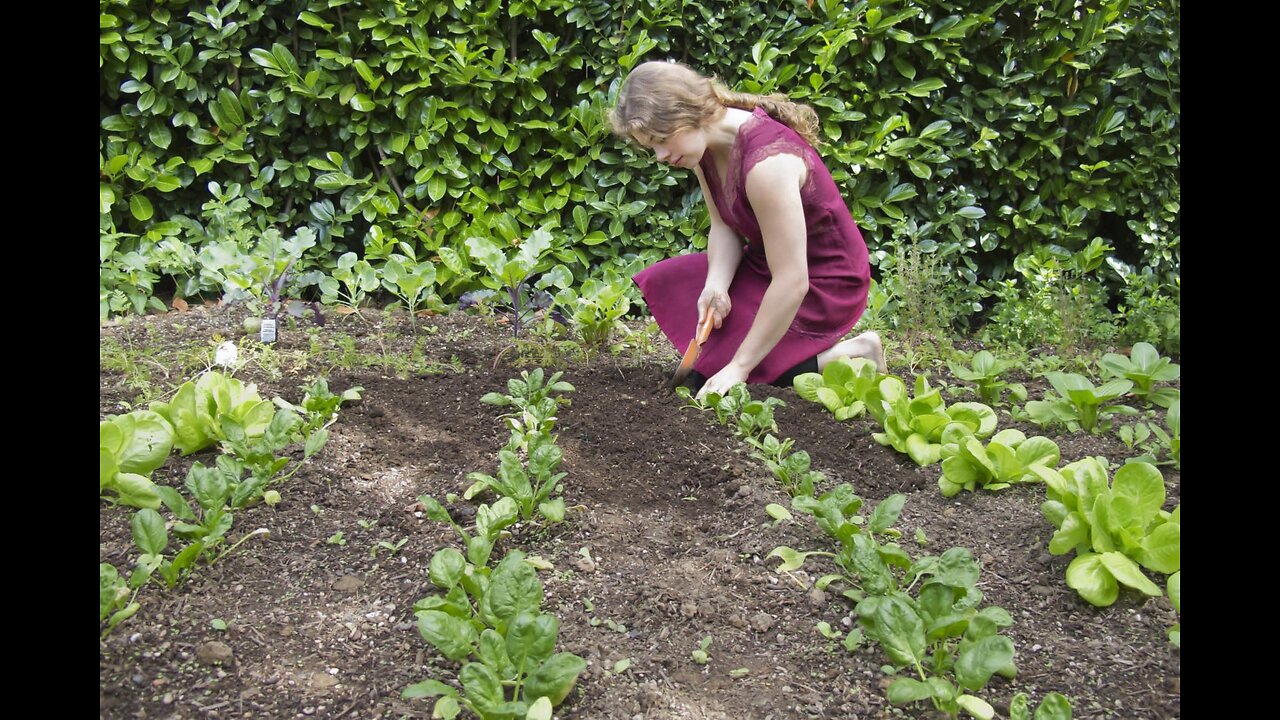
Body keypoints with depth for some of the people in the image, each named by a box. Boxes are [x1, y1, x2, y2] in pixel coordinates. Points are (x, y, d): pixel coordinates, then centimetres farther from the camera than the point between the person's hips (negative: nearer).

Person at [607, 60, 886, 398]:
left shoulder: (767, 162, -33)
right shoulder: (706, 142, -6)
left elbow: (792, 283, -32)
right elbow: (724, 227, 1)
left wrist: (739, 367, -28)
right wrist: (715, 284, -21)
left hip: (822, 286, -9)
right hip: (766, 263, 9)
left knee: (707, 372, -16)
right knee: (660, 282, 8)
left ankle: (851, 354, -4)